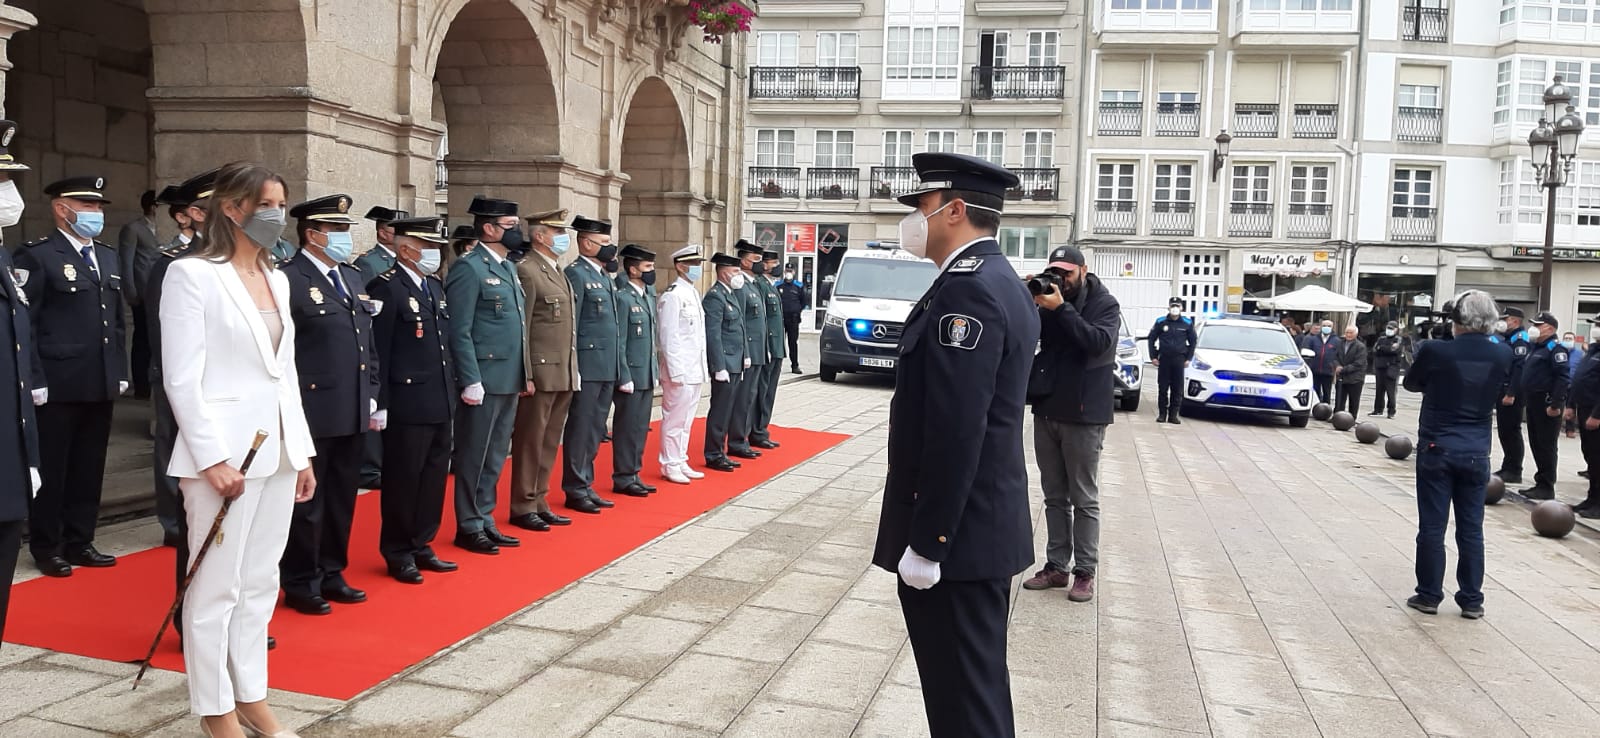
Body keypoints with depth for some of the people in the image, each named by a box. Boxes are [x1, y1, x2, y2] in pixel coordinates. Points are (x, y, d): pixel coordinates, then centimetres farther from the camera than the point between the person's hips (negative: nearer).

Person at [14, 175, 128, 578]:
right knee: (51, 470, 4)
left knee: (89, 469, 12)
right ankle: (46, 548, 16)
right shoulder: (37, 255, -6)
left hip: (100, 385, 6)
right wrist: (35, 380, -15)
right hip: (58, 387, -6)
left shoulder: (108, 257, 16)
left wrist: (121, 372, 13)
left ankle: (79, 542, 23)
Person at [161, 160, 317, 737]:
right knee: (216, 587, 2)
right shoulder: (192, 274, -8)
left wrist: (303, 451, 11)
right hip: (224, 451, -7)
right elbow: (182, 378, -13)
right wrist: (213, 458, -17)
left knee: (260, 583, 14)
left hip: (278, 450, 7)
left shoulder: (277, 280, 13)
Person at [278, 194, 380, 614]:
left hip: (353, 414, 8)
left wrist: (371, 397, 13)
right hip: (312, 414, -8)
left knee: (342, 498, 15)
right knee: (307, 501, 4)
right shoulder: (289, 280, -11)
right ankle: (300, 584, 16)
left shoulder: (352, 277, 15)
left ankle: (331, 574, 28)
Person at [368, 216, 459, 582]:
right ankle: (398, 553, 17)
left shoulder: (435, 285, 14)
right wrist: (379, 405, -17)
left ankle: (422, 546, 27)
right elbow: (377, 352, -15)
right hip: (407, 405, -8)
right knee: (404, 480, 3)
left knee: (434, 477, 14)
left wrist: (451, 390, 14)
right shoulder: (385, 288, -11)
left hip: (440, 403, 8)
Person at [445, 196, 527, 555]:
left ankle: (485, 521, 25)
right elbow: (459, 332, -15)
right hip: (484, 381, -8)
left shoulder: (509, 267, 15)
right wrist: (471, 381, -19)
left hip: (509, 381, 8)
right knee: (474, 457, 3)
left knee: (495, 457, 15)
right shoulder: (469, 268, -11)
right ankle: (469, 527, 14)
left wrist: (524, 373, 14)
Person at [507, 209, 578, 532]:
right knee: (530, 442, 1)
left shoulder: (559, 272, 17)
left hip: (564, 375, 9)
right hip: (541, 373, -9)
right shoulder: (527, 270, -10)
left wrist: (573, 372, 15)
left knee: (549, 443, 13)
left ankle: (539, 502, 22)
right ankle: (523, 508, 10)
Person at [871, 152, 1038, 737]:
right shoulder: (996, 282, 13)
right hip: (984, 524, 10)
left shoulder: (966, 287, -19)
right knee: (976, 685, 20)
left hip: (956, 533, -10)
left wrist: (925, 541, -21)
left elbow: (956, 431, -25)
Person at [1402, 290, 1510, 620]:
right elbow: (1499, 393, 12)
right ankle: (1471, 600, 17)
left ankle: (1429, 595, 12)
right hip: (1476, 452, 3)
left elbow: (1411, 384, 2)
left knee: (1432, 526, 6)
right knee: (1471, 529, 11)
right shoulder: (1502, 355, -5)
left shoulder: (1435, 350, -16)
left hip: (1436, 448, -3)